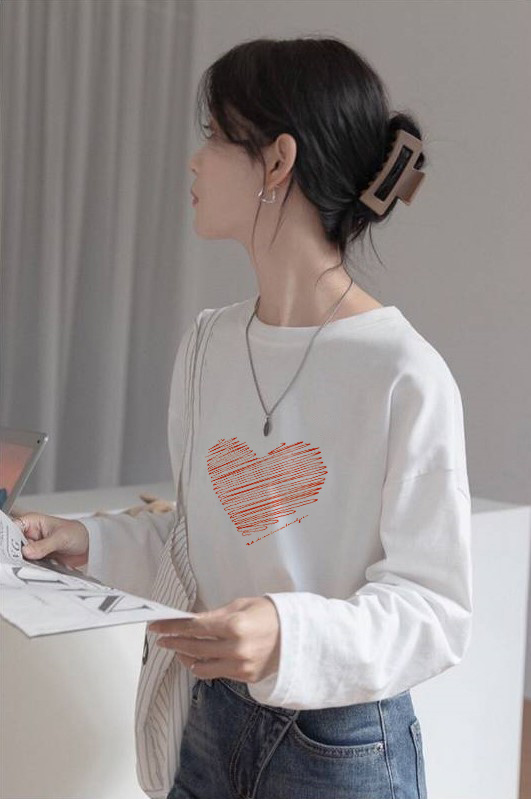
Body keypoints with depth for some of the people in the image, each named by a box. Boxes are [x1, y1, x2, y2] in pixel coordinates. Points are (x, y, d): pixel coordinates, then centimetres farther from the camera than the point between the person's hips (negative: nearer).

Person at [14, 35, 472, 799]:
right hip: (210, 720, 5)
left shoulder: (405, 377, -20)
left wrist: (292, 635, -33)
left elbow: (437, 607, -17)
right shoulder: (209, 343, 1)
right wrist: (90, 543, -4)